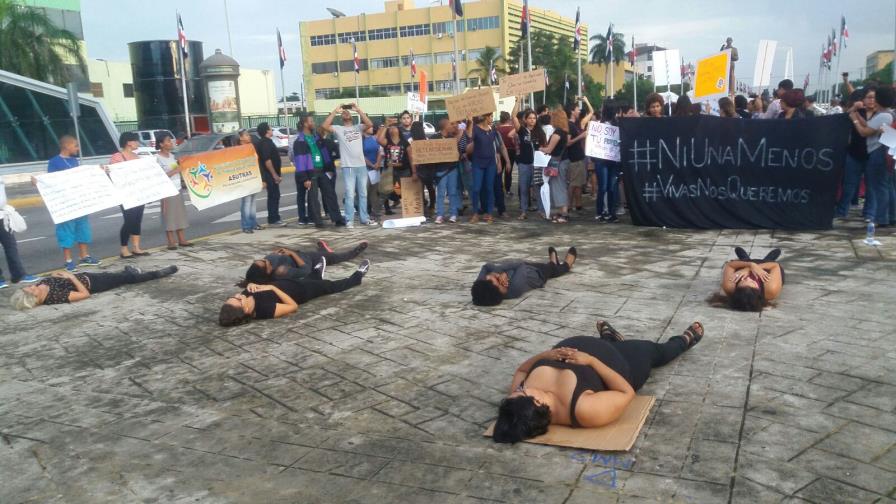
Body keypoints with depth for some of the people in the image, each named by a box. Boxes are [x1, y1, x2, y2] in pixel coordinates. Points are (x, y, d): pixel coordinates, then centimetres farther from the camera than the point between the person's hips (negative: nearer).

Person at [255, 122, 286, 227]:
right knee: (274, 196, -7)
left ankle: (274, 219, 18)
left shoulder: (266, 142, 18)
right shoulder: (265, 143, -15)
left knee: (274, 196, 13)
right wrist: (275, 175, -21)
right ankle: (274, 219, -4)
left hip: (271, 175, 10)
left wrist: (277, 174, 21)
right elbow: (267, 160, -22)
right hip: (270, 175, -10)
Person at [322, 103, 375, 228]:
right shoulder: (338, 129, 4)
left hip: (361, 165, 3)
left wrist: (358, 110, -11)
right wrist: (335, 111, -10)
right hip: (348, 167, -3)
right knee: (350, 194, -5)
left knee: (363, 194, 10)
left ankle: (364, 218, 18)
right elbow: (324, 126, -12)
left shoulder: (358, 127, 10)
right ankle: (349, 220, -1)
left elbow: (369, 124, -9)